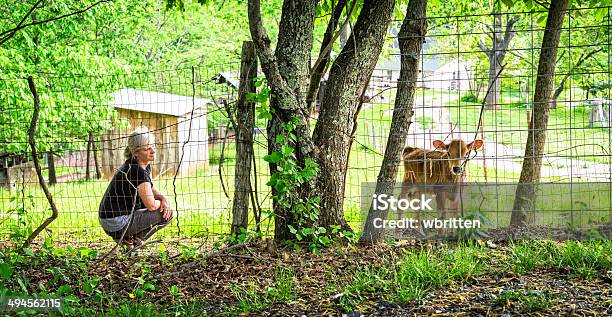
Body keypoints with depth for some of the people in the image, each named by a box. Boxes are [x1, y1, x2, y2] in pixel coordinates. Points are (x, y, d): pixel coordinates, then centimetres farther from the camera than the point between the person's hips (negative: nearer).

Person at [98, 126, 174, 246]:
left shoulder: (145, 166, 7)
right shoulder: (138, 171, -21)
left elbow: (152, 189, 20)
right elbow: (151, 205, -19)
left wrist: (163, 198, 0)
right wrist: (162, 202, 2)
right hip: (117, 224, -9)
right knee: (168, 213, -6)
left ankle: (125, 236, 14)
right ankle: (131, 238, 0)